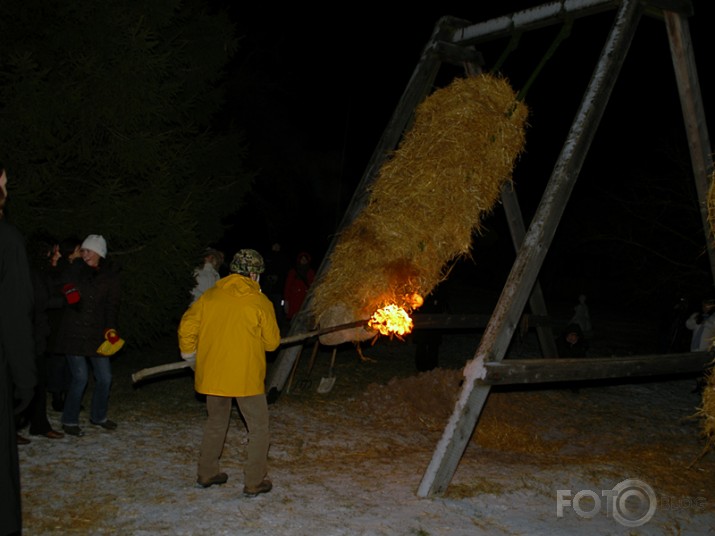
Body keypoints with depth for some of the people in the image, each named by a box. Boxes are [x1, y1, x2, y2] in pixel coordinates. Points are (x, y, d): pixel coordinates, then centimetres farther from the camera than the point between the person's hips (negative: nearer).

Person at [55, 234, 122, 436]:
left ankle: (98, 416, 29)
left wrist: (111, 327, -14)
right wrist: (67, 293, -10)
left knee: (104, 377, 7)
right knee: (80, 377, -8)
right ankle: (69, 421, 8)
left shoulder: (110, 275, 3)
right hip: (74, 333, -2)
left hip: (97, 334, 3)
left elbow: (112, 304, -1)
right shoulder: (73, 271, 2)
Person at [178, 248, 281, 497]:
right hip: (246, 376, -4)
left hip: (212, 374, 5)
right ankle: (254, 482, 9)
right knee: (258, 427, 10)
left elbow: (187, 325, 3)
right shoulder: (259, 301, -8)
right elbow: (272, 342, -3)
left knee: (216, 422, 23)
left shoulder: (210, 295, 3)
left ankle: (206, 474, 29)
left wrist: (189, 350, 18)